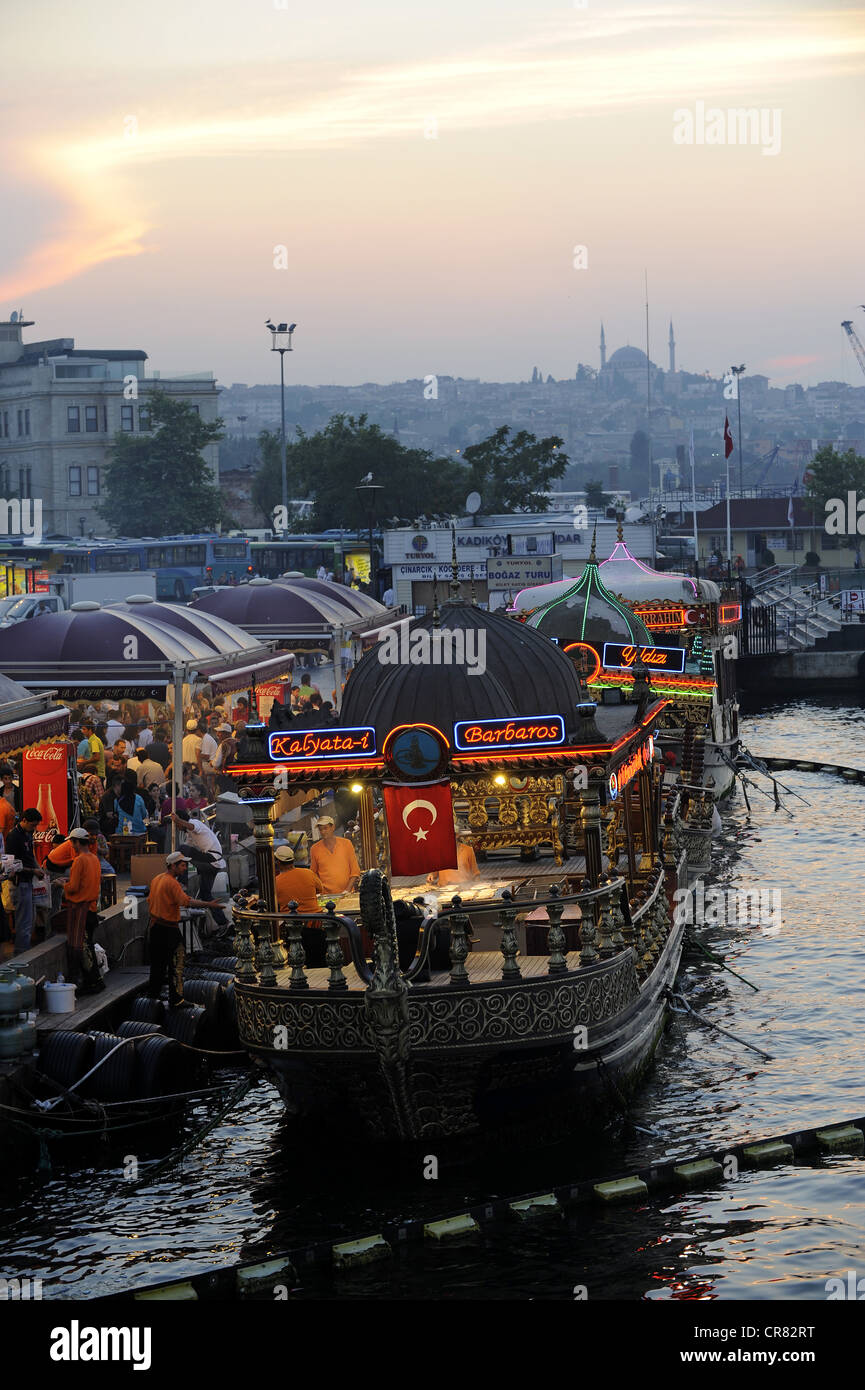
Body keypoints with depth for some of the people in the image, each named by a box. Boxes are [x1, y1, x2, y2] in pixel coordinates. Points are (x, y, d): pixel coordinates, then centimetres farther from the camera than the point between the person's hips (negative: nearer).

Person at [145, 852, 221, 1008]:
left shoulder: (157, 879, 9)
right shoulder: (171, 883, -19)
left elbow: (150, 900, 18)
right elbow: (186, 901, -32)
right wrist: (209, 904, -38)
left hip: (155, 925, 9)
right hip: (169, 929, -9)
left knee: (157, 961, 20)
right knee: (176, 963, -4)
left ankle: (153, 993, 28)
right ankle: (176, 1000, -4)